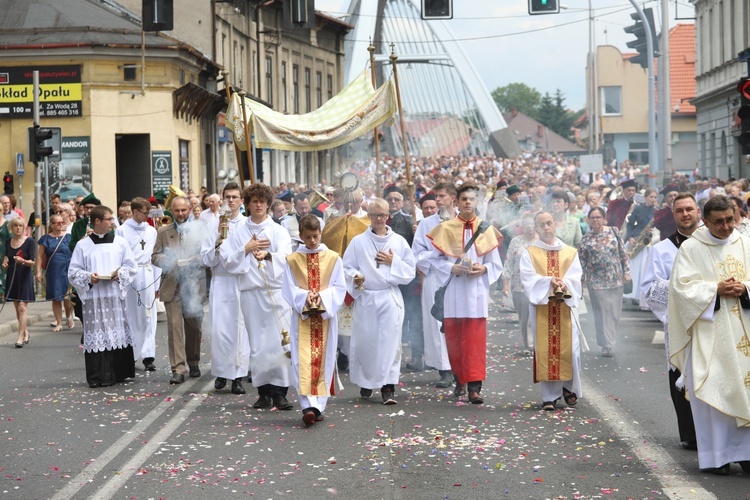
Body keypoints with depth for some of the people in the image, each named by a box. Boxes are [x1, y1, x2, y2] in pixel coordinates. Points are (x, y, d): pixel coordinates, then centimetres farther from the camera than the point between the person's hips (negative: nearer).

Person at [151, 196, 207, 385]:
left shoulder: (200, 229, 6)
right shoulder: (163, 232, 8)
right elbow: (155, 256, 5)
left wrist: (196, 260, -16)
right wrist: (170, 262, -15)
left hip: (194, 285, 1)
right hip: (172, 286, -1)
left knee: (194, 327, 10)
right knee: (175, 327, -9)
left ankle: (193, 363, 28)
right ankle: (178, 369, -11)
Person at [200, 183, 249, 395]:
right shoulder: (214, 225, 6)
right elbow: (207, 259, 3)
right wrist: (218, 243, -11)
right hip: (221, 282, 0)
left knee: (241, 328, -2)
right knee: (220, 329, -5)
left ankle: (238, 376, 3)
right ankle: (221, 372, 11)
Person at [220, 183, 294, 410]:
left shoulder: (278, 231, 7)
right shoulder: (238, 233, 11)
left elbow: (285, 256, -9)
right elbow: (227, 261, 5)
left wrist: (268, 255, -28)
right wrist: (246, 249, -8)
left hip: (276, 291, -1)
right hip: (251, 291, 1)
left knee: (279, 340, -9)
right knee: (257, 343, 1)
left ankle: (279, 392, -7)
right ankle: (264, 391, 7)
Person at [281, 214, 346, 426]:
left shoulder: (333, 258, 3)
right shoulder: (292, 260, 3)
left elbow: (340, 288, 1)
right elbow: (289, 290, 0)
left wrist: (322, 296, -16)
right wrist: (305, 297, -18)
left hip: (325, 317, 1)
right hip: (302, 317, -1)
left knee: (323, 361, 3)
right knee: (304, 361, -10)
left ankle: (318, 406, 9)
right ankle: (309, 406, -18)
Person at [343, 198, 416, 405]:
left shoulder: (399, 242, 8)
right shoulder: (358, 242, 6)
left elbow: (410, 270, 8)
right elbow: (347, 267, 4)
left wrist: (393, 262, -7)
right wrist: (355, 277, -16)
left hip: (390, 298, 0)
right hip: (365, 298, 0)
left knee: (390, 340, -7)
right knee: (364, 341, 2)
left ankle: (388, 387, -8)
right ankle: (366, 381, 19)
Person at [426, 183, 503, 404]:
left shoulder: (486, 229, 5)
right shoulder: (446, 229, 4)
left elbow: (495, 263, 7)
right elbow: (435, 258, 5)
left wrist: (483, 268, -13)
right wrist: (451, 268, -12)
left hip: (477, 290, -1)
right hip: (454, 291, 1)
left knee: (475, 340, -6)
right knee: (454, 337, 5)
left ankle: (474, 386, -9)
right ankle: (460, 380, 21)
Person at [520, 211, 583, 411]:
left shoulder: (570, 252, 13)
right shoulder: (530, 253, 9)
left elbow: (575, 278, 1)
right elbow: (528, 279, -5)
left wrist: (564, 285, -20)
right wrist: (549, 282, -21)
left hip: (565, 307, 1)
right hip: (541, 308, -1)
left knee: (569, 348, -4)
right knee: (544, 350, -4)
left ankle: (569, 387, 17)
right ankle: (549, 396, -1)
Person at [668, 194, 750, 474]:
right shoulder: (691, 249, -1)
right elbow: (683, 286, -7)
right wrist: (716, 290, -17)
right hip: (709, 333, -3)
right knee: (714, 390, -4)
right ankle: (717, 455, 4)